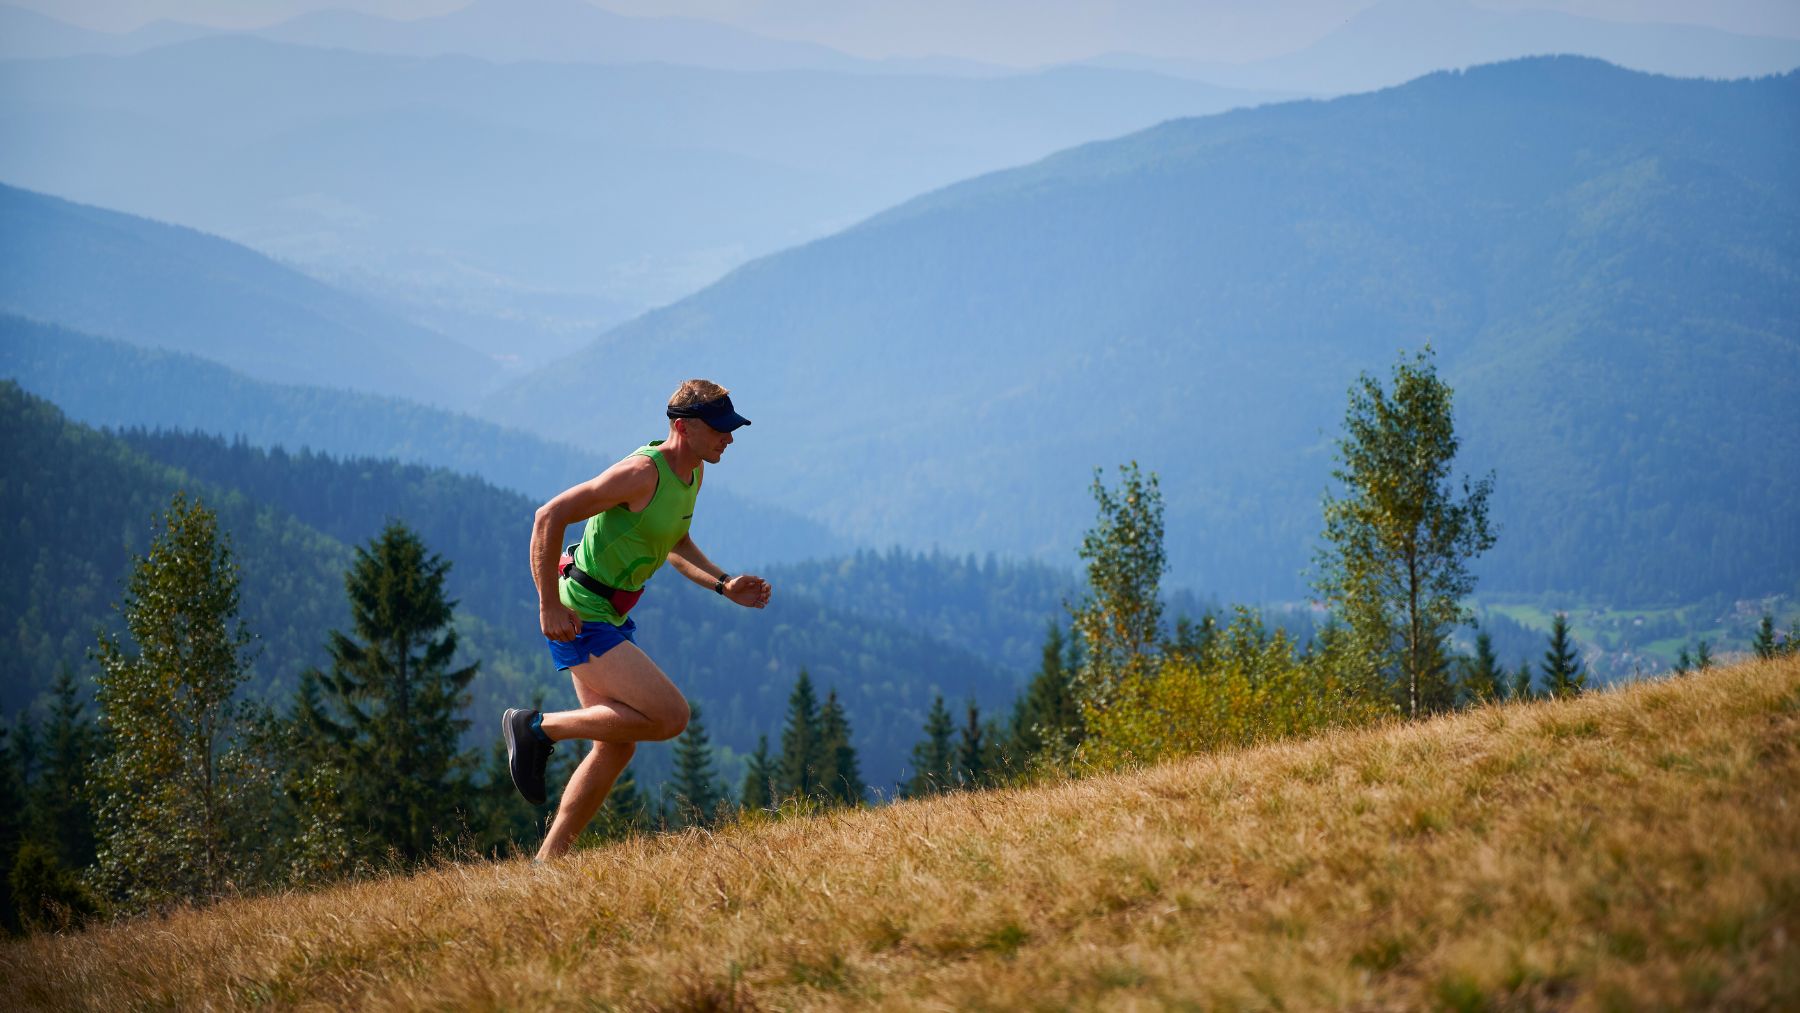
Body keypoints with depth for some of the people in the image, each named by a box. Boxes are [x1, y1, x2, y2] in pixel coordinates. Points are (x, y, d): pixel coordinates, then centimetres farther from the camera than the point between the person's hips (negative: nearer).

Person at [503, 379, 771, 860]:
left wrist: (725, 585, 8)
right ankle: (539, 727, -3)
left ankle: (547, 861, 20)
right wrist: (549, 607, -23)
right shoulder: (643, 472, -22)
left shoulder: (693, 473, 7)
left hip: (612, 617, 10)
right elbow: (549, 518, -23)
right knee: (671, 716, -15)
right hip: (579, 617, -10)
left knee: (617, 746, 13)